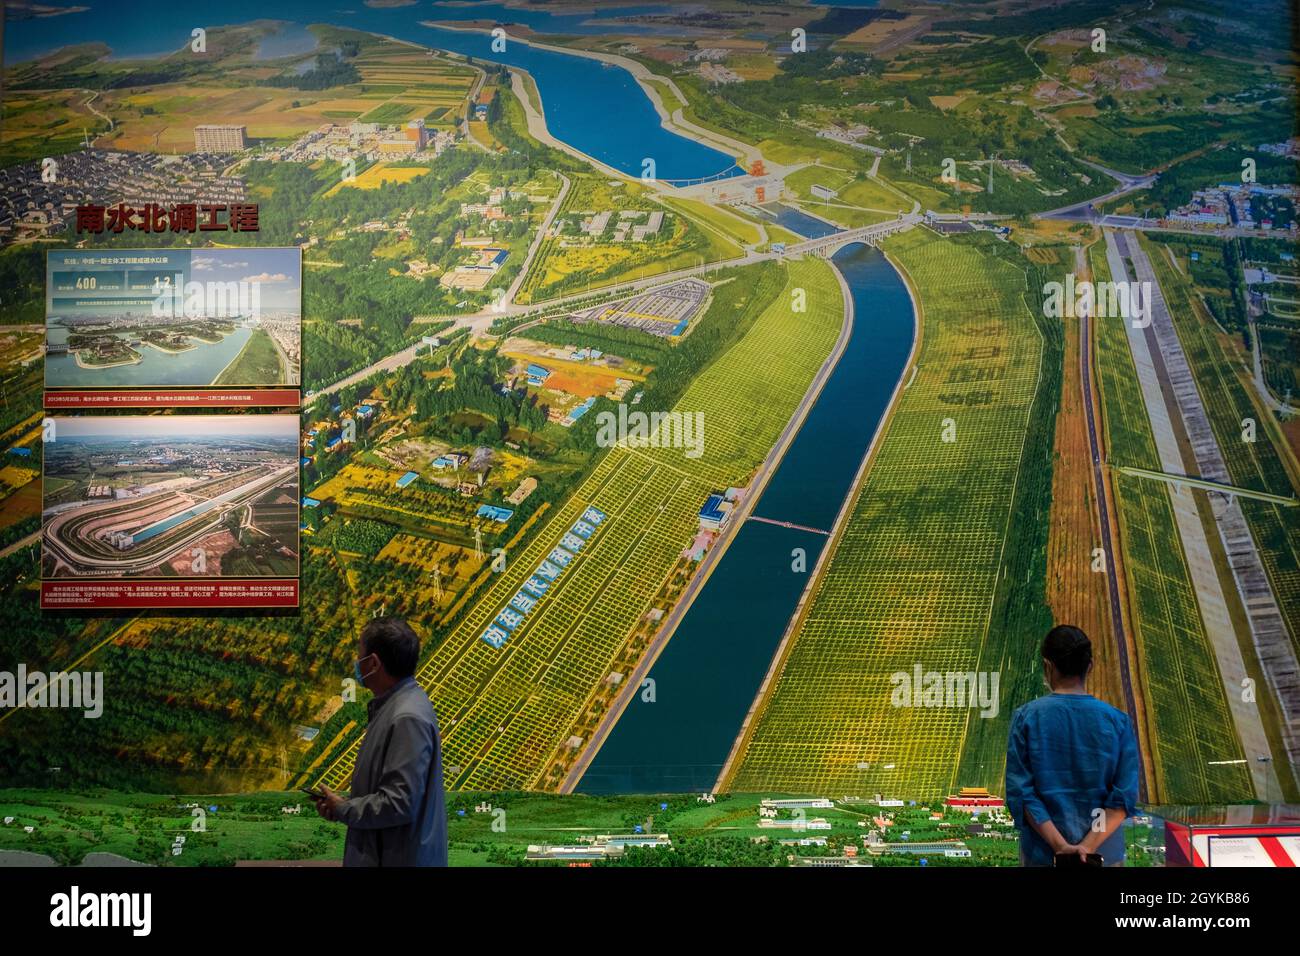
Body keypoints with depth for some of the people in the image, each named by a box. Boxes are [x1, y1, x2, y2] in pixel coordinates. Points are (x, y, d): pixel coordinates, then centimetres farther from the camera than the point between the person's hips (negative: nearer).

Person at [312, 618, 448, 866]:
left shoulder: (407, 718, -23)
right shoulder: (394, 705, 9)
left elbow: (400, 804, -27)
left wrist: (342, 810, -13)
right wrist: (345, 803, 3)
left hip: (399, 859, -9)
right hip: (382, 853, 9)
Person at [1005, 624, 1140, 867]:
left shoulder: (1026, 718, -6)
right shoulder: (1117, 720, -3)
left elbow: (1020, 793, -10)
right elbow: (1125, 796, -8)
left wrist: (1059, 845, -13)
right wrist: (1089, 846, -13)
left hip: (1042, 854, -1)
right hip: (1104, 855, 1)